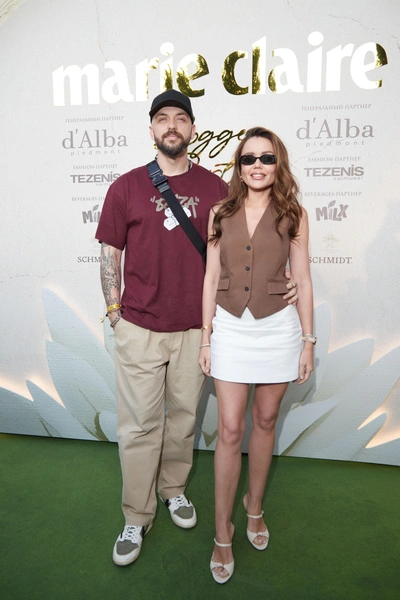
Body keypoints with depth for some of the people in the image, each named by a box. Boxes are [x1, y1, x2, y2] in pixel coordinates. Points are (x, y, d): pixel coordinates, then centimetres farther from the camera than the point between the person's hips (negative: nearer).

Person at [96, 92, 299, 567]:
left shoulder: (214, 188, 4)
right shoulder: (126, 187, 0)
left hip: (195, 327, 2)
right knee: (139, 424, 6)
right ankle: (136, 519, 26)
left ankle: (174, 489, 41)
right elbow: (110, 254, 4)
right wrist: (115, 311, 0)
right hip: (139, 327, -1)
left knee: (183, 415, 16)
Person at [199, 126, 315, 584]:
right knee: (230, 430, 1)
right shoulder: (220, 214, 2)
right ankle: (222, 532, 19)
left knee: (264, 422, 14)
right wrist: (206, 336, 2)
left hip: (278, 327, 0)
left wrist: (308, 340, 0)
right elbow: (211, 278, 3)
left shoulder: (293, 215, 0)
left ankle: (254, 507, 37)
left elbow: (302, 280, 1)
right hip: (231, 327, 0)